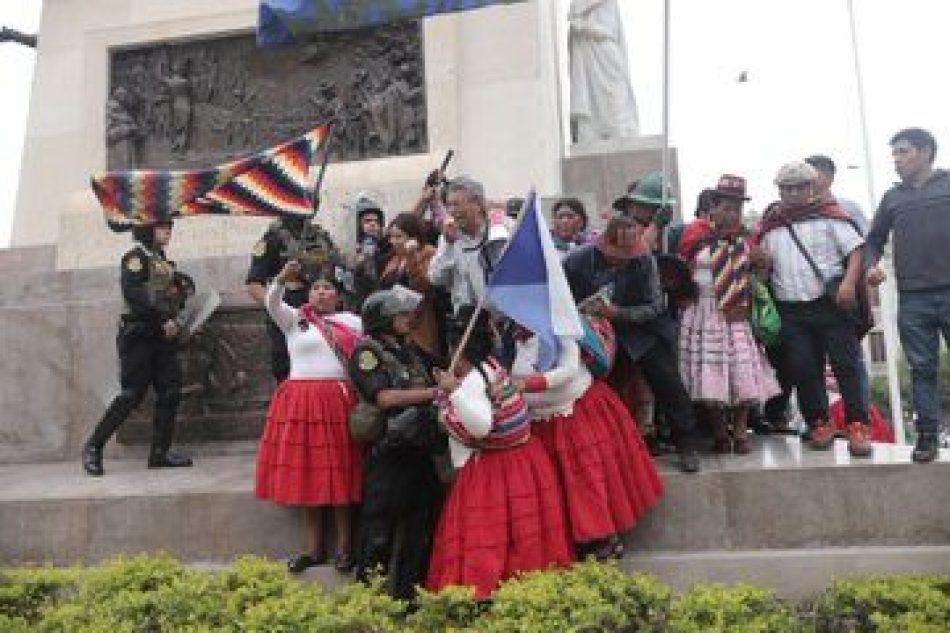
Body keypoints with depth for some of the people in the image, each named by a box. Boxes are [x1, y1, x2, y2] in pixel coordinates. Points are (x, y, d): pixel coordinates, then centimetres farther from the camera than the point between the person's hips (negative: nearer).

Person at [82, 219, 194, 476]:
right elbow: (133, 294, -19)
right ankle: (93, 447, 3)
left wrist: (182, 285, 4)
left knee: (170, 392, 1)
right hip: (139, 335, -8)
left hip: (163, 337, 8)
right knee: (132, 394, -9)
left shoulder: (164, 262, 19)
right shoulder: (135, 257, -4)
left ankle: (160, 452, 7)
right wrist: (163, 319, -23)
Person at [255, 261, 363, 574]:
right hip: (301, 402, 1)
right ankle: (315, 547, 14)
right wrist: (282, 279, -26)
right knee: (307, 474, 3)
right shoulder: (294, 319, 10)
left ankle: (344, 546, 11)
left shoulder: (352, 321, 14)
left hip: (340, 401, 0)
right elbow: (272, 304, -9)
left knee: (341, 474, 0)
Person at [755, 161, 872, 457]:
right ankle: (819, 424, 16)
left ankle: (858, 427, 1)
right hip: (791, 311, 3)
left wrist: (849, 282, -17)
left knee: (847, 365, -4)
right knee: (804, 370, 4)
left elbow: (856, 249, -4)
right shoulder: (769, 225, 12)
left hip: (832, 303, -3)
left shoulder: (829, 213, 2)